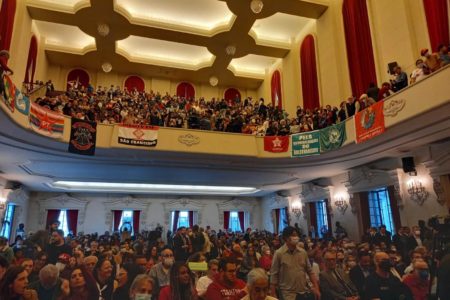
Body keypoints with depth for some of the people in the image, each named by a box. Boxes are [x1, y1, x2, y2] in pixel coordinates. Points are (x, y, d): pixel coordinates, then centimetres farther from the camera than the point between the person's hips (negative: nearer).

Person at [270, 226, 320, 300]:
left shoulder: (303, 252, 3)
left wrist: (316, 288, 4)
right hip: (288, 294, -4)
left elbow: (310, 271, 9)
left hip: (305, 292, 4)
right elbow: (274, 275, -6)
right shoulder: (279, 253, -9)